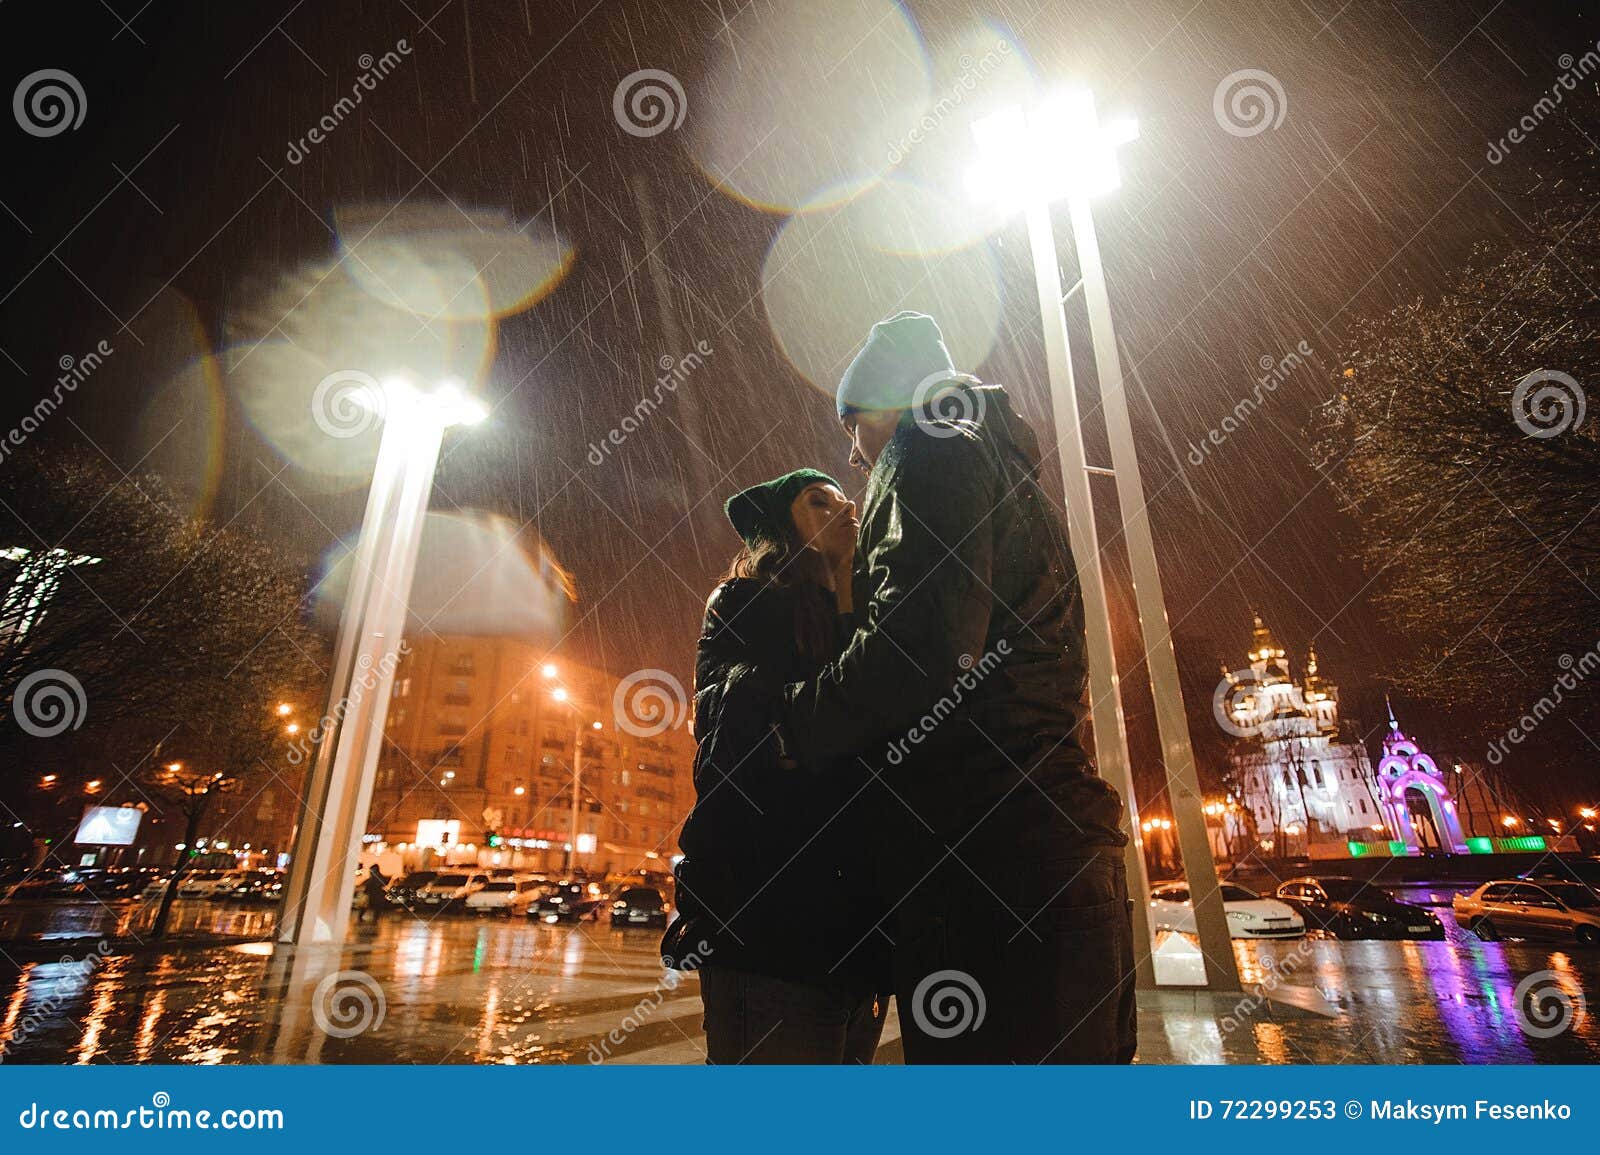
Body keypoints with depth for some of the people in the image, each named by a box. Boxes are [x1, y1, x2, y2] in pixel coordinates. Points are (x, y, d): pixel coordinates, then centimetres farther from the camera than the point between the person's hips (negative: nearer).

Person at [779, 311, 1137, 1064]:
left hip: (988, 853, -10)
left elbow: (919, 644, -19)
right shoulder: (1008, 474, 27)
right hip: (1061, 841, 10)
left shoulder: (929, 448, -2)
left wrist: (793, 722, -5)